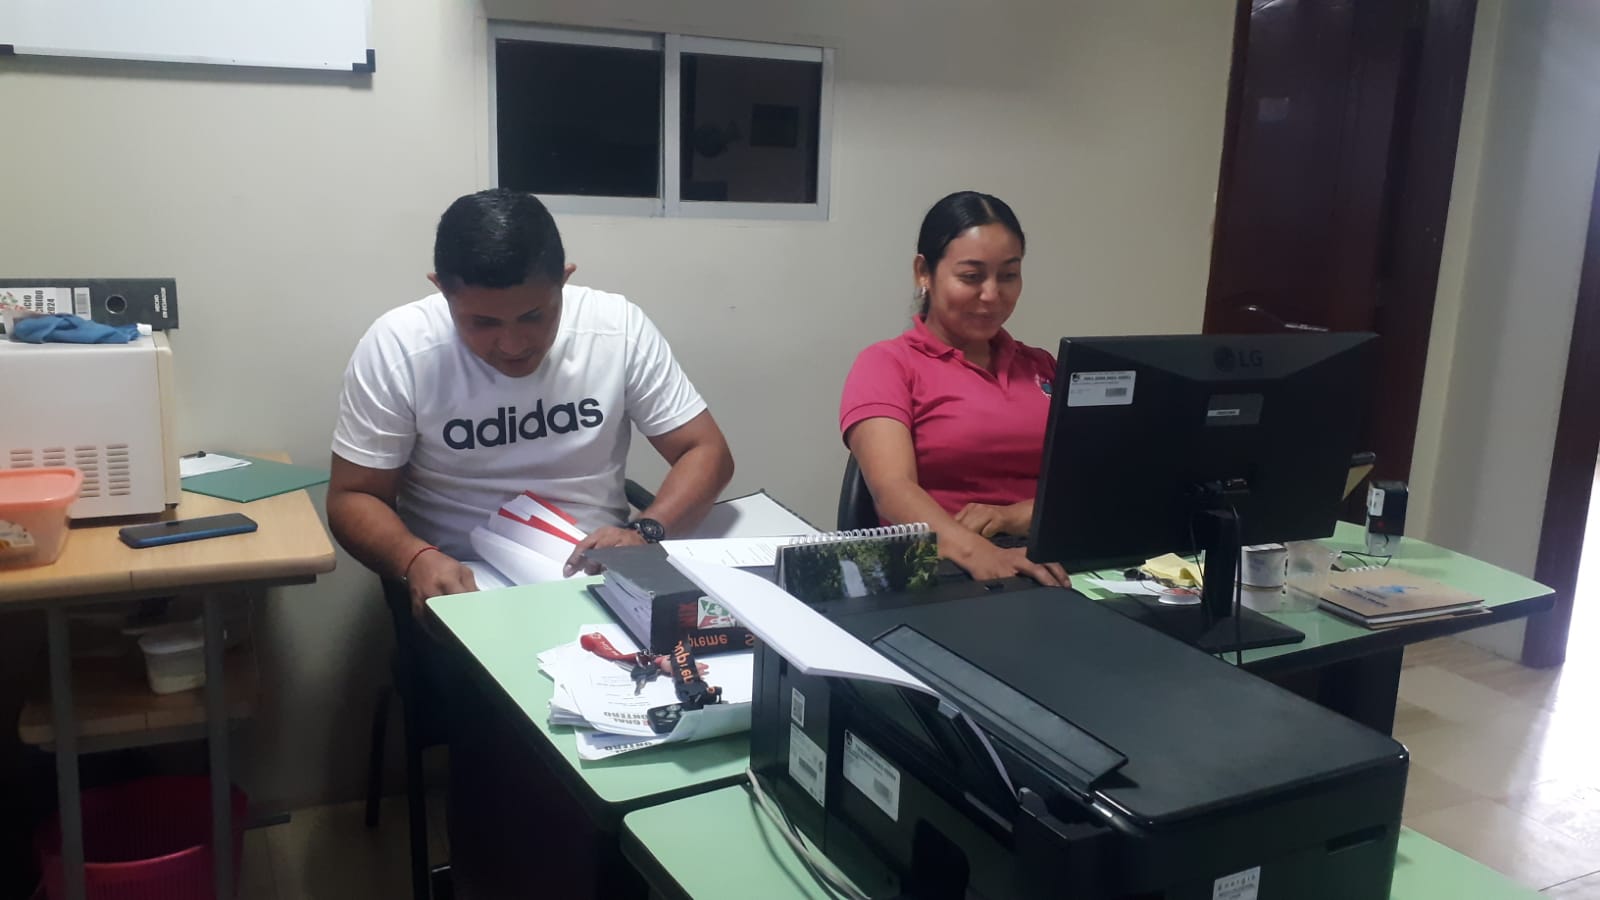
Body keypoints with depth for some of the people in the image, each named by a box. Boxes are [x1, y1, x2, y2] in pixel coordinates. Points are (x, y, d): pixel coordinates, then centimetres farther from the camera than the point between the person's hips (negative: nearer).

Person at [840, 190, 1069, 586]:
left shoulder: (1042, 366, 20)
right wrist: (978, 553, -32)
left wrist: (1016, 515, -12)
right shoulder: (886, 364, 4)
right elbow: (893, 490, -13)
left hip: (1048, 566, 3)